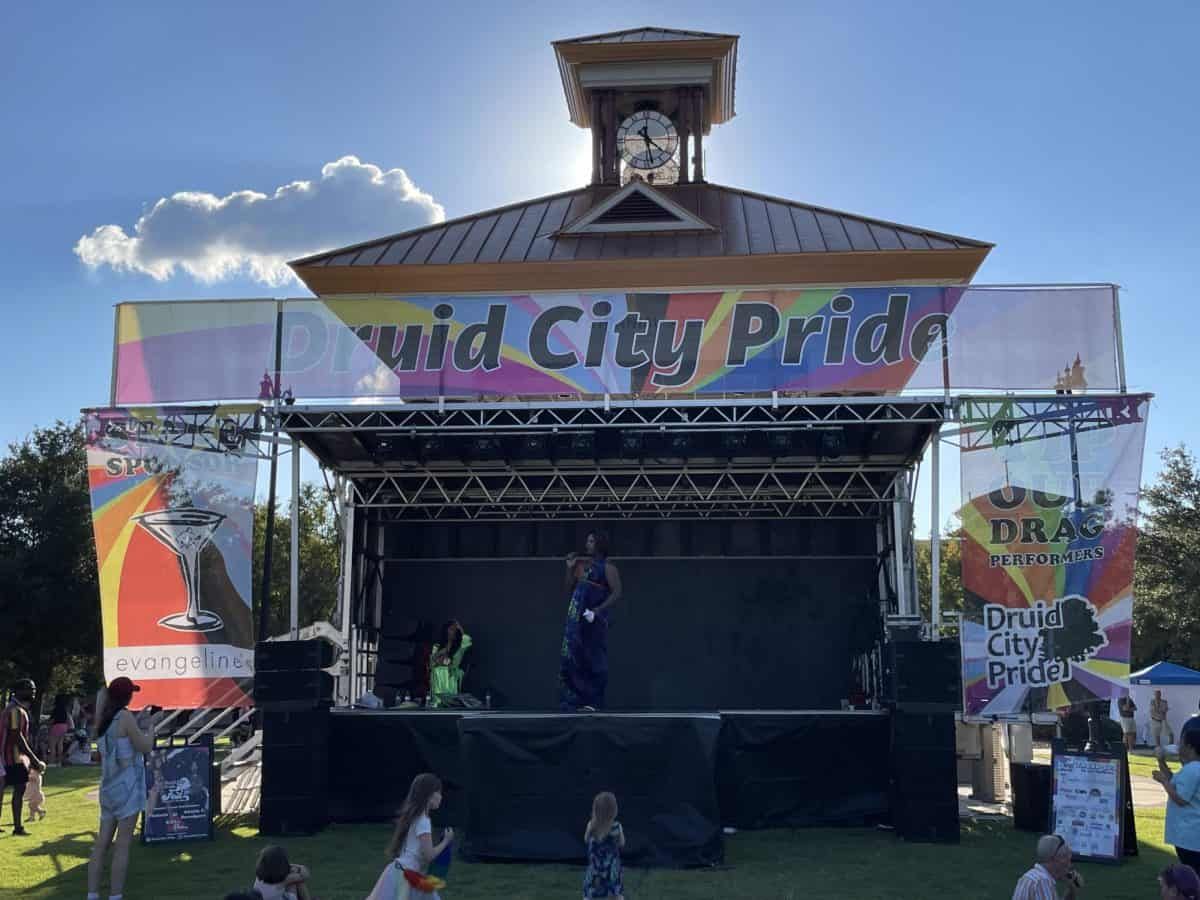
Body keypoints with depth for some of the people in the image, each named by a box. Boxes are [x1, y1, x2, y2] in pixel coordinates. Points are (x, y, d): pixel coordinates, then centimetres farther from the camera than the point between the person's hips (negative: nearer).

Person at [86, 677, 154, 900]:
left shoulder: (103, 720, 9)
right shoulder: (125, 716, -13)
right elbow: (145, 747, -9)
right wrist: (151, 726, 4)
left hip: (108, 787, 7)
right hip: (127, 786, -7)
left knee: (101, 844, 9)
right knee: (122, 845, -3)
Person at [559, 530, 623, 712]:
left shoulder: (607, 568, -4)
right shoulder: (582, 564, 15)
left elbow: (617, 593, -12)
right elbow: (570, 588, 18)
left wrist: (599, 609, -21)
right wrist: (570, 568, 7)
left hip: (593, 620, -6)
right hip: (576, 619, 6)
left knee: (593, 660, -2)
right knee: (572, 656, 3)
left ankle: (593, 702, 3)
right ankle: (574, 698, 8)